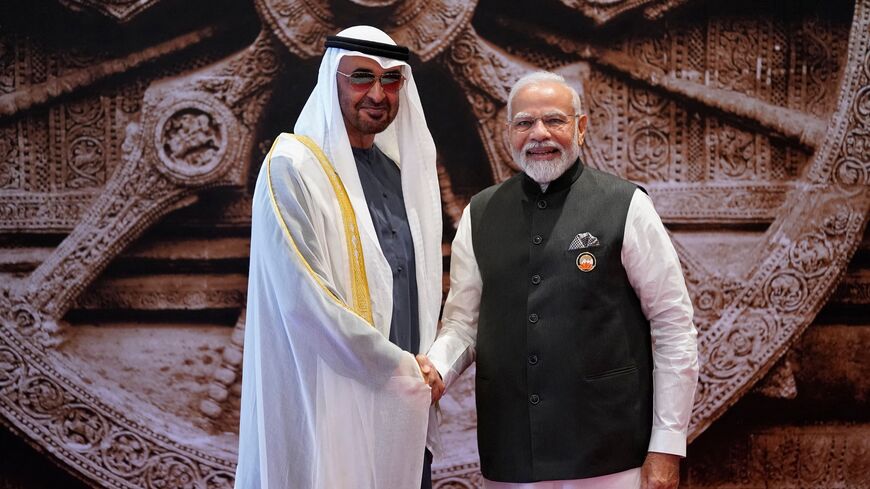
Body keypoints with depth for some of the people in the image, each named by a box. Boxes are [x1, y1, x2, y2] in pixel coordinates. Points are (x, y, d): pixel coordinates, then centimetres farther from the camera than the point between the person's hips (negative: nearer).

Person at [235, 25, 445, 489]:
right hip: (329, 408, -6)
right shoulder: (293, 167, -9)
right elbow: (304, 299, -17)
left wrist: (424, 372, 1)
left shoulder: (403, 172, 12)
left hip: (404, 407, 6)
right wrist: (399, 368, -13)